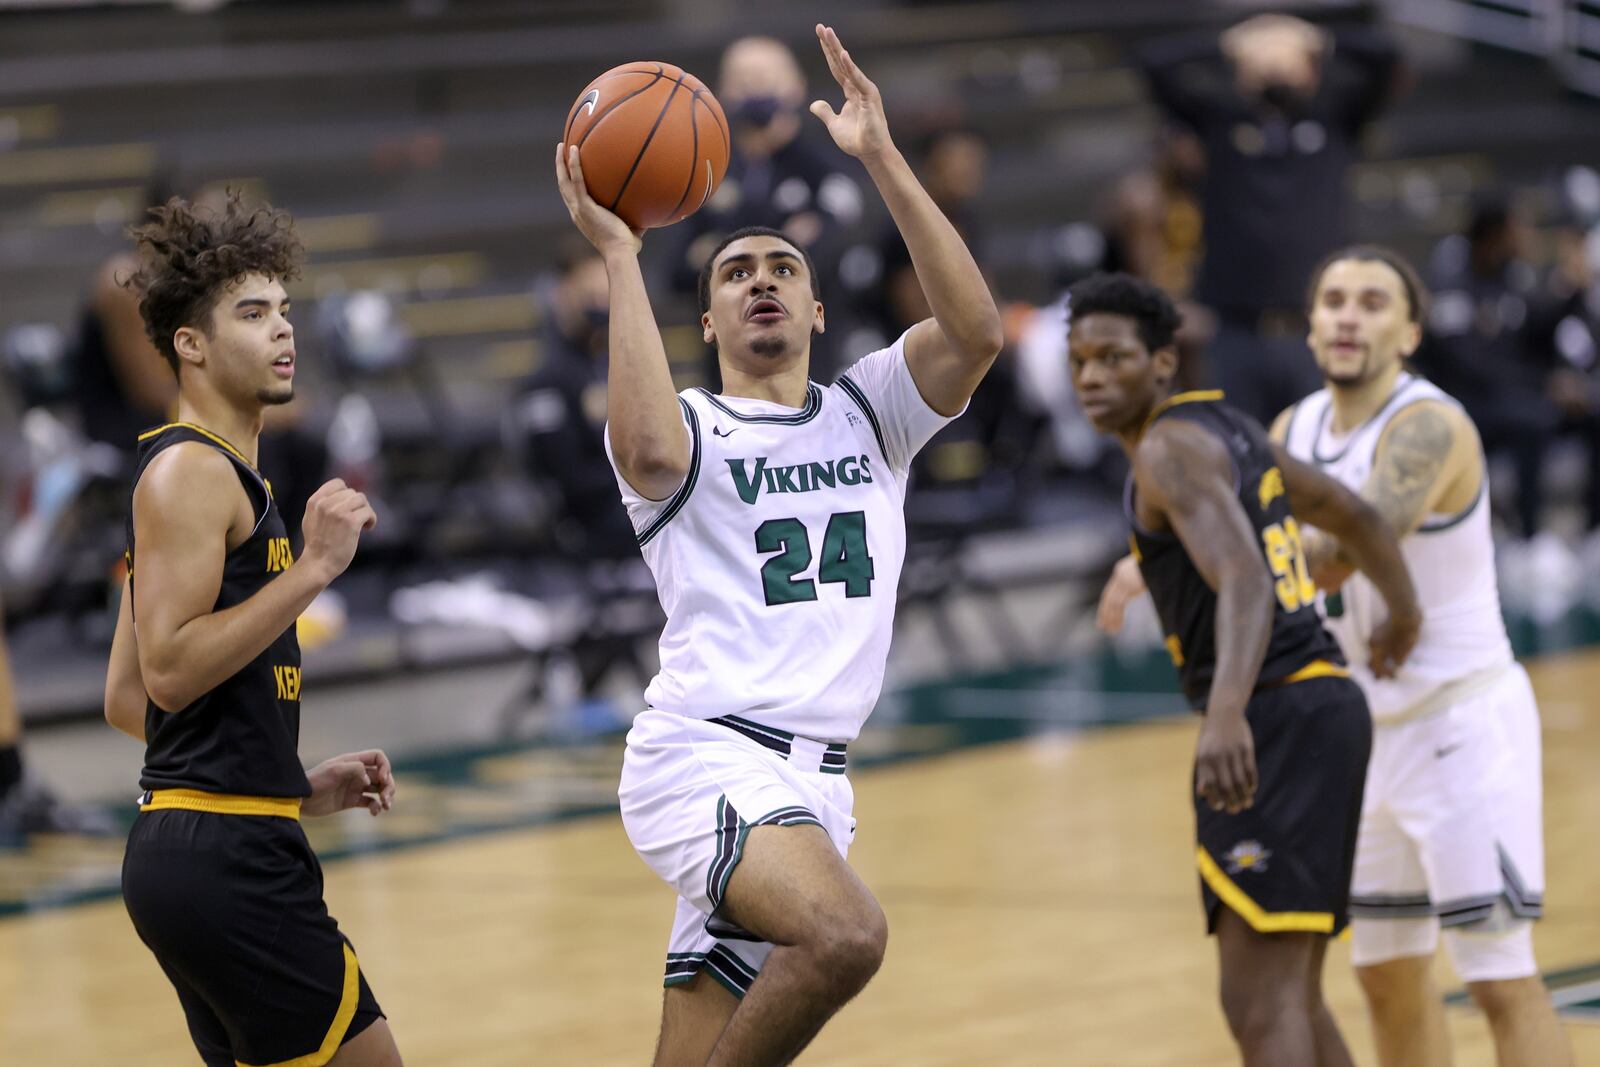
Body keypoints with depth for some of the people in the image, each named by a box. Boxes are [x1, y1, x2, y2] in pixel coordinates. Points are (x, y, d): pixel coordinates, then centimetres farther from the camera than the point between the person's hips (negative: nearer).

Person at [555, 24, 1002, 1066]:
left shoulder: (867, 412, 17)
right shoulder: (689, 428, 5)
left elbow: (977, 330, -3)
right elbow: (649, 451, -22)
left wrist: (882, 158, -8)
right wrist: (618, 255, -15)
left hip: (812, 782, 6)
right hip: (704, 754, -5)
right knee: (848, 932, -32)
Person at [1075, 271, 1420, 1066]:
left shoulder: (1170, 448, -12)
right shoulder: (1223, 428, 18)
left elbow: (1245, 581, -28)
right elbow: (1348, 512, 32)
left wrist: (1226, 712, -43)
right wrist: (1402, 608, 51)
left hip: (1280, 721, -10)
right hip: (1322, 702, 10)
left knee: (1259, 1001, -16)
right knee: (1288, 994, 18)